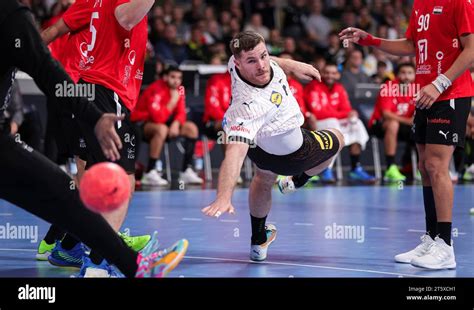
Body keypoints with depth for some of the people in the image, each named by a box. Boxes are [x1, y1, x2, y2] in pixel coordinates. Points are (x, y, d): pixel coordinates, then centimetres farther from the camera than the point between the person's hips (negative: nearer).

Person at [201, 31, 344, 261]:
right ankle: (296, 182, 49)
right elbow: (235, 151, -59)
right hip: (291, 154, -7)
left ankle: (258, 242, 51)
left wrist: (292, 65, 4)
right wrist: (224, 197, -70)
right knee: (336, 140, 23)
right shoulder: (246, 106, -49)